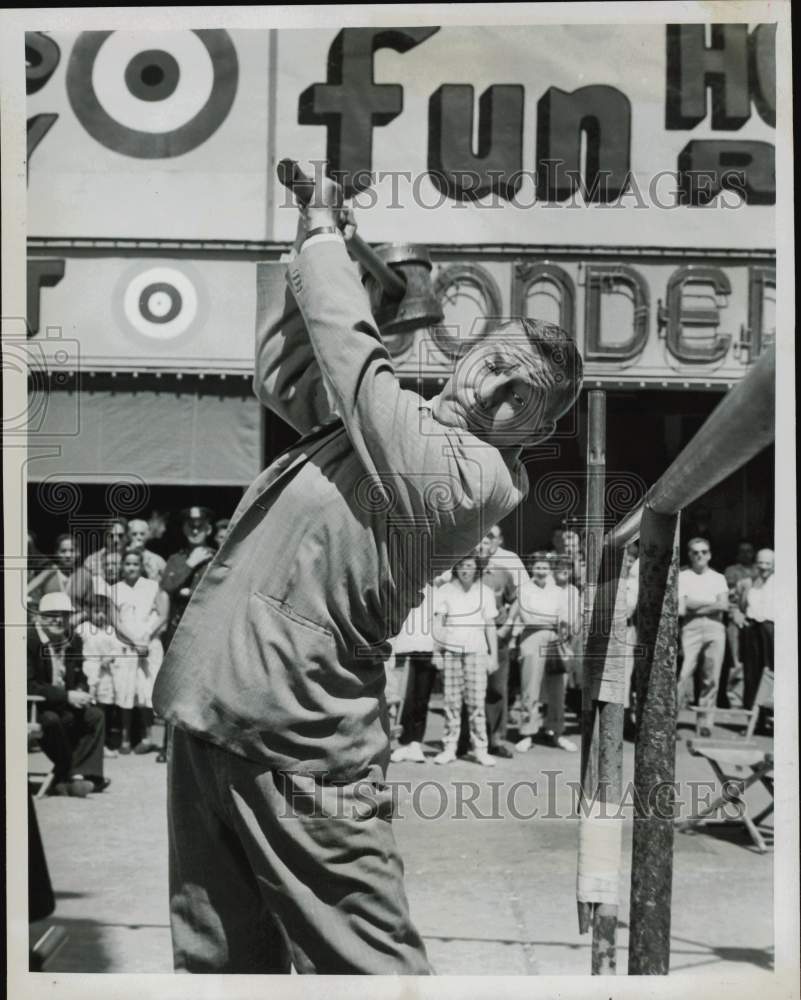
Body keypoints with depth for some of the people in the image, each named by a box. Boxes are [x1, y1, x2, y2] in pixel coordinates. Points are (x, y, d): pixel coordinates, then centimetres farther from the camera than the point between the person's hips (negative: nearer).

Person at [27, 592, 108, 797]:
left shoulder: (74, 640, 5)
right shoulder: (28, 640, -17)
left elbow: (79, 677, 16)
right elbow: (28, 685, -23)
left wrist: (80, 693, -10)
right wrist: (66, 696, -26)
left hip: (64, 704, 7)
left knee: (95, 716, -10)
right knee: (51, 720, -34)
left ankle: (79, 775, -14)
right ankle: (64, 776, -15)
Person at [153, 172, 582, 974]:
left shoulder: (474, 476, -13)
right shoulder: (394, 426, 11)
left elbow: (352, 351, -13)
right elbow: (281, 374, 23)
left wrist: (323, 239, 3)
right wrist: (313, 252, 12)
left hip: (297, 742, -8)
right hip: (209, 701, 9)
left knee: (364, 959, -3)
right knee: (217, 956, 17)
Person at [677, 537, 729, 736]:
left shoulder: (718, 578, 18)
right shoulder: (682, 576, 11)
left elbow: (724, 605, 3)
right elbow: (681, 607, -3)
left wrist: (694, 605, -2)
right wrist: (710, 602, -1)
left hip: (715, 627, 3)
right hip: (691, 628, -3)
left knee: (712, 677, 0)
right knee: (685, 674, -15)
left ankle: (704, 721, 5)